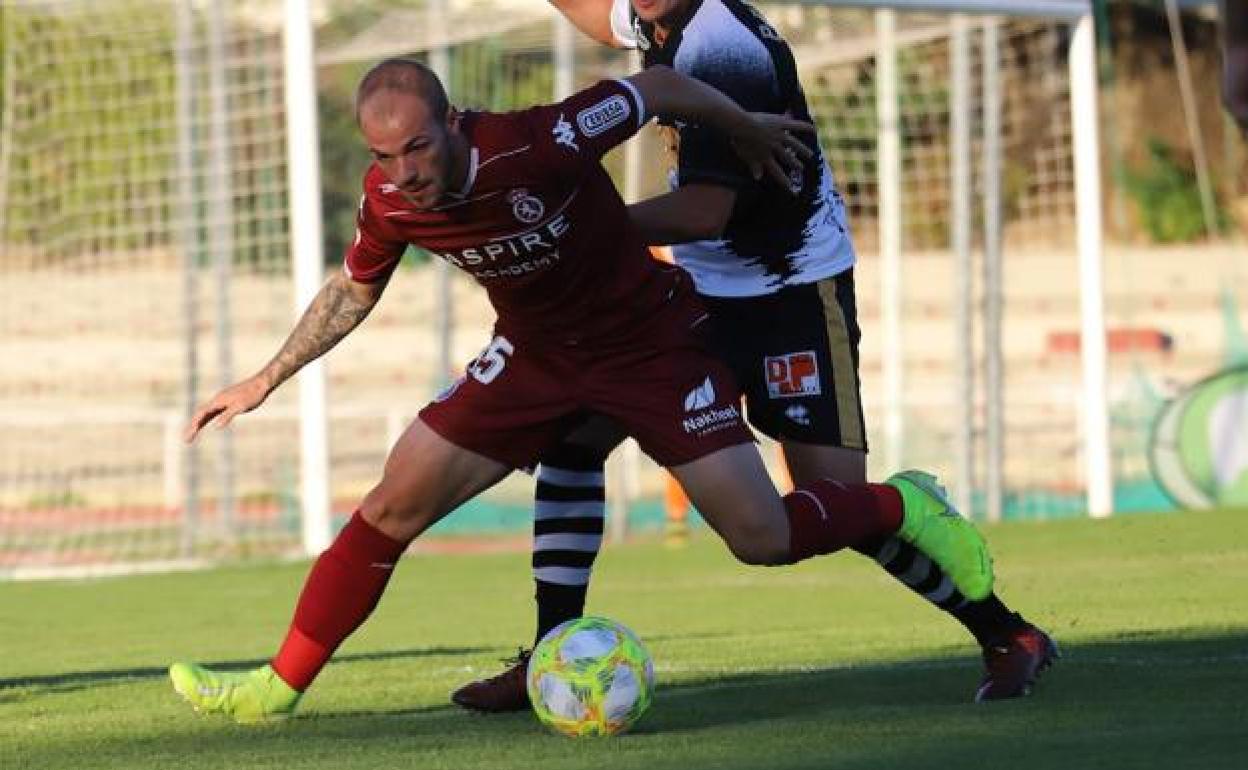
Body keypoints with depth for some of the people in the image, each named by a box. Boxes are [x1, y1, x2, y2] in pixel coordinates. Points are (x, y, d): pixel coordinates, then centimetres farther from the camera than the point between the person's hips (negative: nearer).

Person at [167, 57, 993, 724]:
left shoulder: (538, 146, -35)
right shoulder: (389, 200, -17)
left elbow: (661, 87, -19)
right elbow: (354, 290, 6)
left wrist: (754, 133, -2)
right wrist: (267, 380, 6)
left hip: (652, 344, -4)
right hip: (535, 355, 4)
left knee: (761, 538, -8)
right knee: (392, 507, -5)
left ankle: (902, 507, 21)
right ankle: (278, 689, 5)